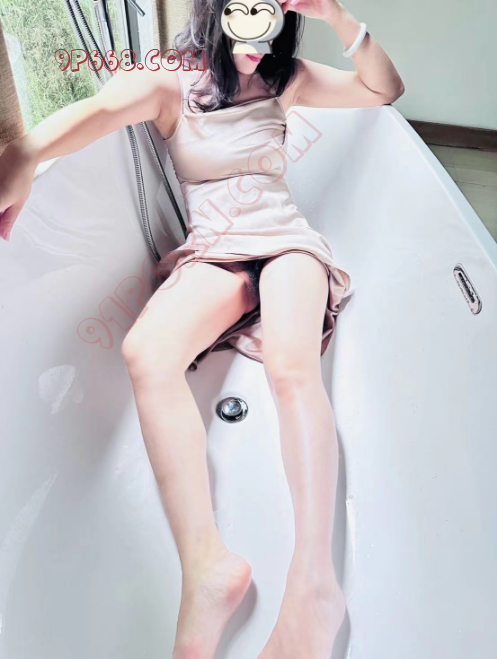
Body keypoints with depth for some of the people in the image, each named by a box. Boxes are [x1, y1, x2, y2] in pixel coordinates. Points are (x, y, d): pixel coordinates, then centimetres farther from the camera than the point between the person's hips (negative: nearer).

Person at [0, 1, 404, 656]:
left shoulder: (283, 79, 16)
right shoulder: (170, 85, 6)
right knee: (146, 354, -32)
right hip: (213, 252, 0)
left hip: (287, 240, 1)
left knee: (291, 364, -33)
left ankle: (313, 583, -35)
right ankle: (207, 566, -33)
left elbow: (385, 89, 18)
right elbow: (100, 109, -16)